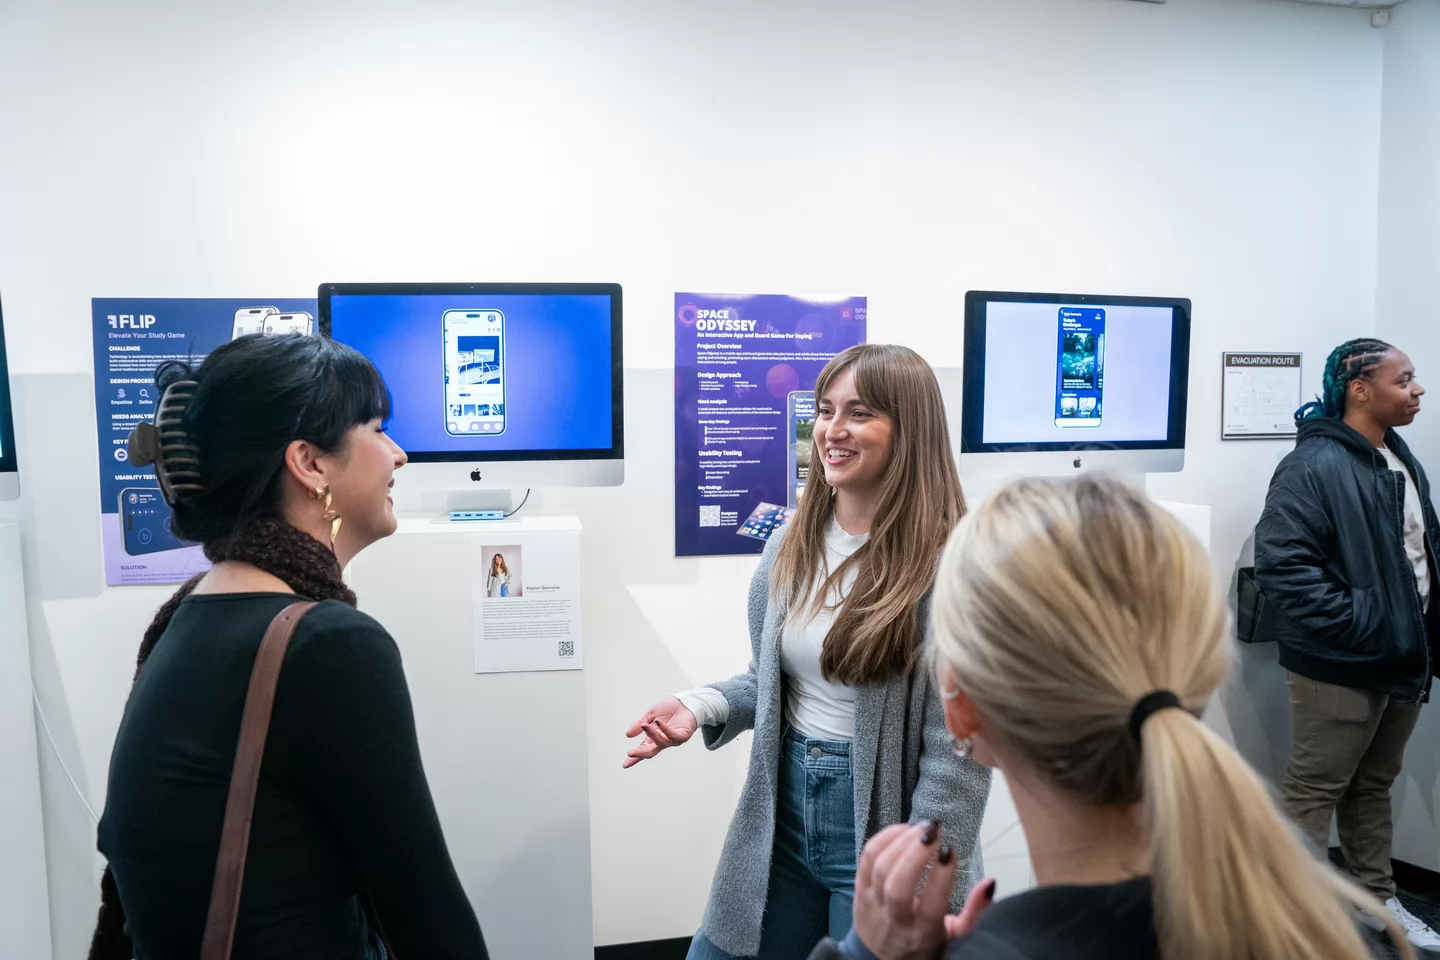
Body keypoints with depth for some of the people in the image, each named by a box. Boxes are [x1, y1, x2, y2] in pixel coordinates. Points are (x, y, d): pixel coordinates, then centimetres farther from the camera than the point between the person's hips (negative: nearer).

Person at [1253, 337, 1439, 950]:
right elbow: (1279, 561, -26)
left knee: (1374, 787, 21)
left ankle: (1378, 901, 36)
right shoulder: (1315, 464, -19)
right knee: (1315, 791, 3)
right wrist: (1351, 624, -24)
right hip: (1340, 664, -9)